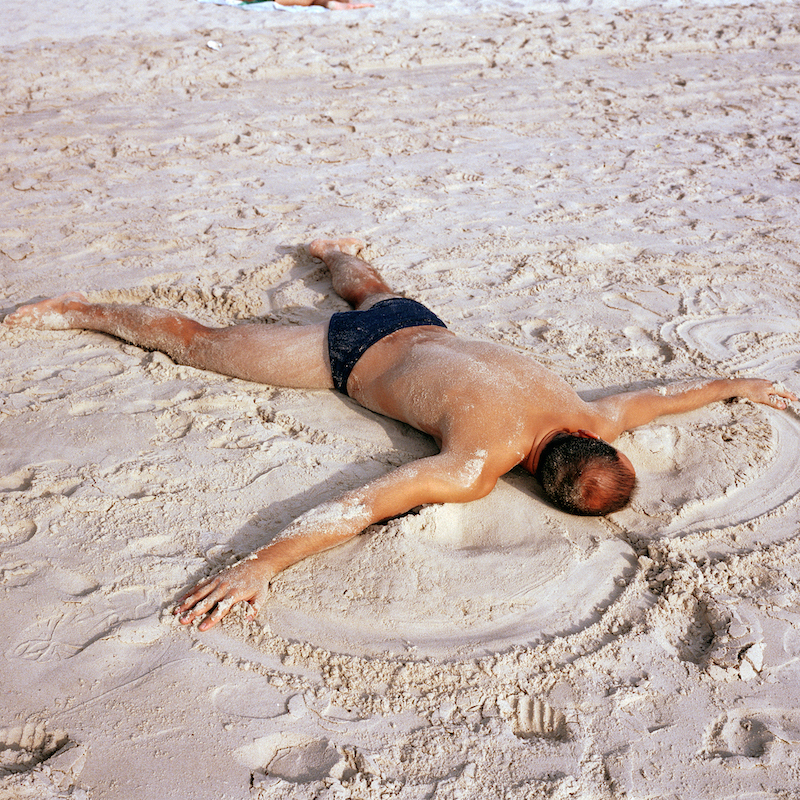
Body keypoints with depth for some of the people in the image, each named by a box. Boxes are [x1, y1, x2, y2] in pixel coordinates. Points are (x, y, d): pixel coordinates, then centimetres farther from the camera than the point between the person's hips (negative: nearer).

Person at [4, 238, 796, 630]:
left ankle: (334, 251, 73)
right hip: (352, 357, -5)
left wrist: (734, 384, 13)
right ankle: (80, 311, 28)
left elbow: (653, 394, 1)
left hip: (417, 323, 6)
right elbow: (357, 506, -48)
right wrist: (260, 564, -55)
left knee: (369, 290, 42)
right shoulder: (478, 466, -40)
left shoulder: (591, 420, -19)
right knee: (204, 343, 10)